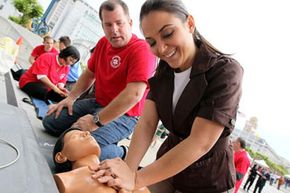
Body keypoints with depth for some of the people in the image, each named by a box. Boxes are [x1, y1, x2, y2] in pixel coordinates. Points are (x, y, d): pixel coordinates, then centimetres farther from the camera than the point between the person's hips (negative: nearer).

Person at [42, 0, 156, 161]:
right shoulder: (103, 43, 5)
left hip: (123, 114, -8)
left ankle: (121, 154, 0)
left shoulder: (142, 49, -21)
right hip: (97, 104, 9)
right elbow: (89, 74, 18)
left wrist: (96, 121, -27)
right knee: (50, 121, 8)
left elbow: (134, 94, -31)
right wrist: (71, 98, 5)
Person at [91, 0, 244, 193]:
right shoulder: (164, 71, -4)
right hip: (167, 166, 5)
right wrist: (127, 169, -29)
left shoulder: (225, 71, -23)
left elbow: (201, 142, -29)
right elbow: (147, 122, -14)